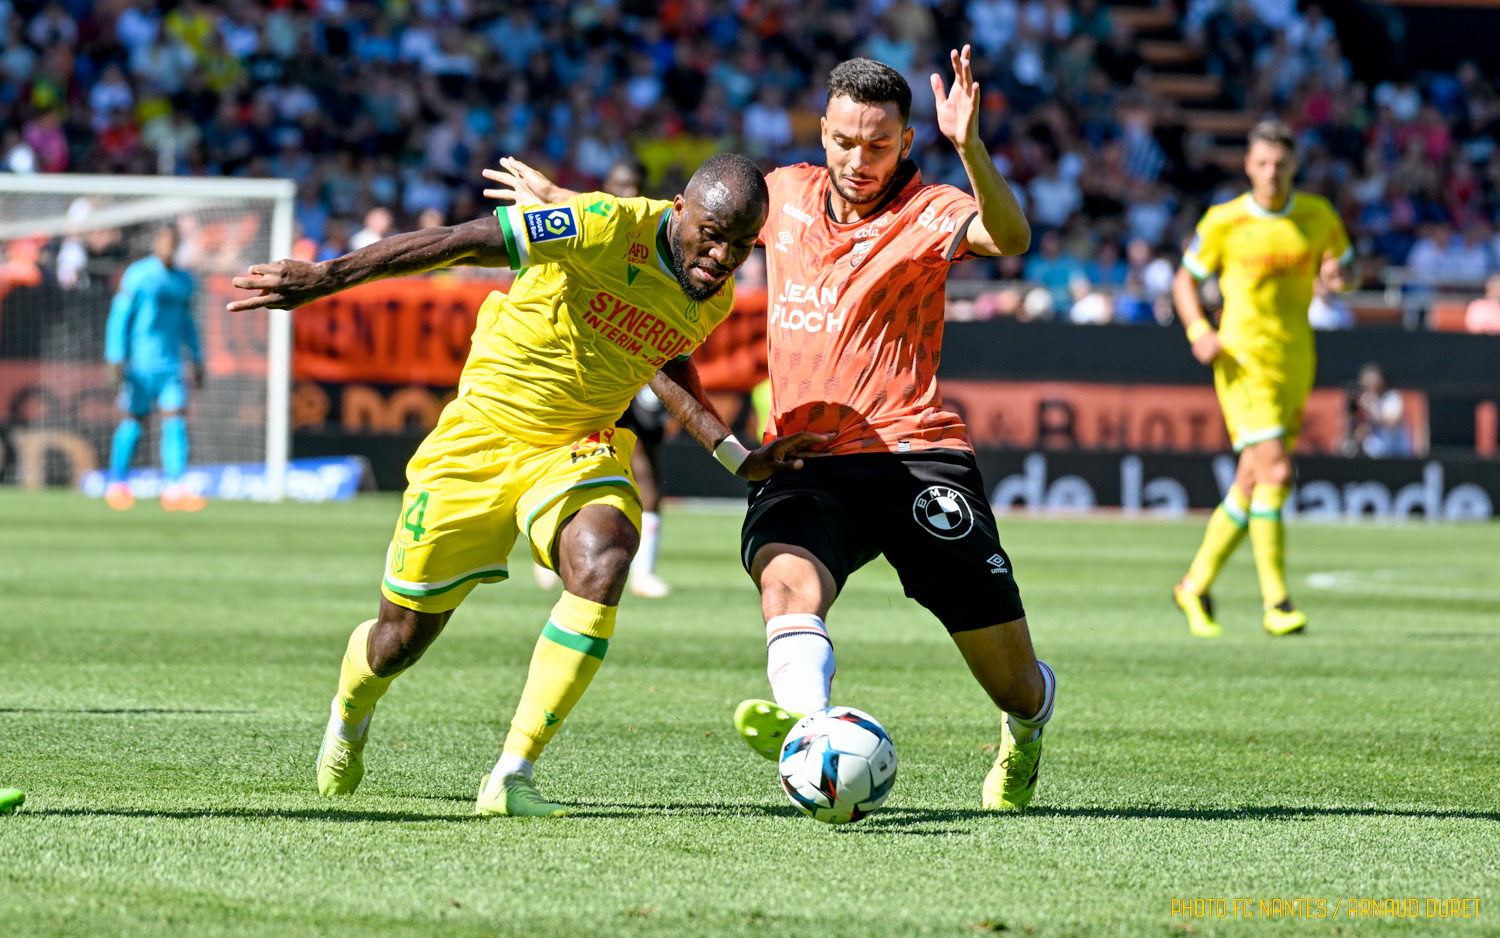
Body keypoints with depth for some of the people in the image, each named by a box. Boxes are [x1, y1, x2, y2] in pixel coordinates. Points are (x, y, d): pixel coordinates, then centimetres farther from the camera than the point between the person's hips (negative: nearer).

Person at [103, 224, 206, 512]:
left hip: (170, 364, 5)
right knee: (132, 420, 1)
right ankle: (117, 484, 14)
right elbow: (118, 318, -7)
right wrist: (116, 359, -13)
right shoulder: (138, 275, -5)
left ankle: (174, 488, -14)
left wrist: (196, 361, 21)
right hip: (139, 363, -5)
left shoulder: (183, 280, 14)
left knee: (175, 421, -8)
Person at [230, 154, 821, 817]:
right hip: (481, 437, -3)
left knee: (602, 563, -31)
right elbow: (461, 243, -23)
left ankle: (511, 779, -25)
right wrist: (327, 277, -27)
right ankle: (349, 715, 44)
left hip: (576, 451, 3)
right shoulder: (611, 227, -24)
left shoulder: (714, 300, -2)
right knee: (403, 637, 4)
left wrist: (738, 459, 18)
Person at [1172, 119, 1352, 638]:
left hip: (1295, 361, 4)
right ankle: (1275, 601, -12)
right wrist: (1199, 331, -10)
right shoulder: (1224, 222, -4)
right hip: (1243, 358, -4)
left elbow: (1343, 261, 19)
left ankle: (1196, 586, 22)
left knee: (1251, 486, 7)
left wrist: (1336, 275, -7)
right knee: (1276, 473, -18)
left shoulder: (1317, 215, 5)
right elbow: (1186, 280, 7)